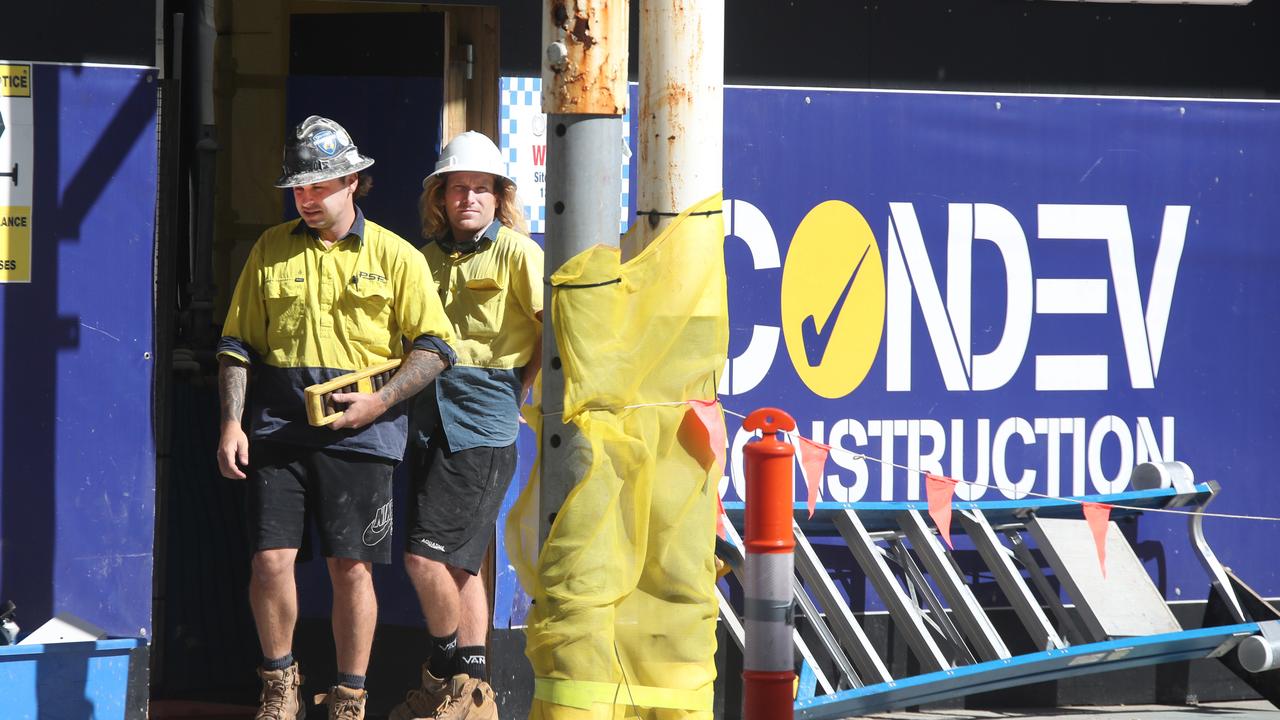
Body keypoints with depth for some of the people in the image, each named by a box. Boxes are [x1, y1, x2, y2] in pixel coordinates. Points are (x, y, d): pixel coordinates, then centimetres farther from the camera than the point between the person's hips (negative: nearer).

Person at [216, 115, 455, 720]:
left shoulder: (395, 257, 3)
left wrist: (379, 400, -11)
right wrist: (232, 423, 2)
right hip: (278, 427, 2)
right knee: (271, 558, -5)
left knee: (351, 567, 0)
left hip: (359, 435, -2)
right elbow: (237, 344, 13)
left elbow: (434, 346, 2)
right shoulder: (271, 251, 10)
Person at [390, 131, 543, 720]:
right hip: (429, 418, 7)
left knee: (428, 555, -13)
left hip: (483, 423, -7)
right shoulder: (429, 255, 15)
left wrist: (523, 387, -3)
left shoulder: (516, 252, -5)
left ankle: (447, 671, 5)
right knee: (458, 563, 10)